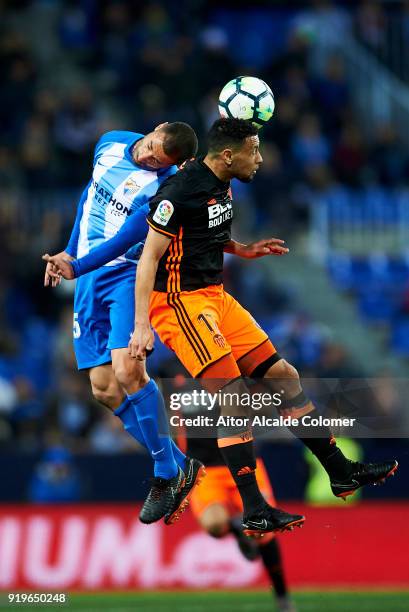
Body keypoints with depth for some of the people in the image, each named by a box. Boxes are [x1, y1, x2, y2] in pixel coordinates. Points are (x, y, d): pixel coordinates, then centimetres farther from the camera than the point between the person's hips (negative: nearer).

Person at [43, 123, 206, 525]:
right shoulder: (110, 145, 5)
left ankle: (167, 472, -11)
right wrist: (70, 251, 20)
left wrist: (76, 267, -33)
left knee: (127, 371, -25)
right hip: (90, 279, 7)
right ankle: (179, 464, 9)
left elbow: (126, 239, -24)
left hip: (130, 276, -7)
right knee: (103, 388, 0)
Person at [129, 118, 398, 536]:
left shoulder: (221, 187, 9)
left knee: (282, 375, 8)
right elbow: (149, 258, -19)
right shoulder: (180, 192, -19)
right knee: (234, 394, -18)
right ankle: (254, 512, -17)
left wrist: (242, 249, 12)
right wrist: (141, 325, -24)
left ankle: (341, 472, 17)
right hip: (179, 299, -9)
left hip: (215, 296, 10)